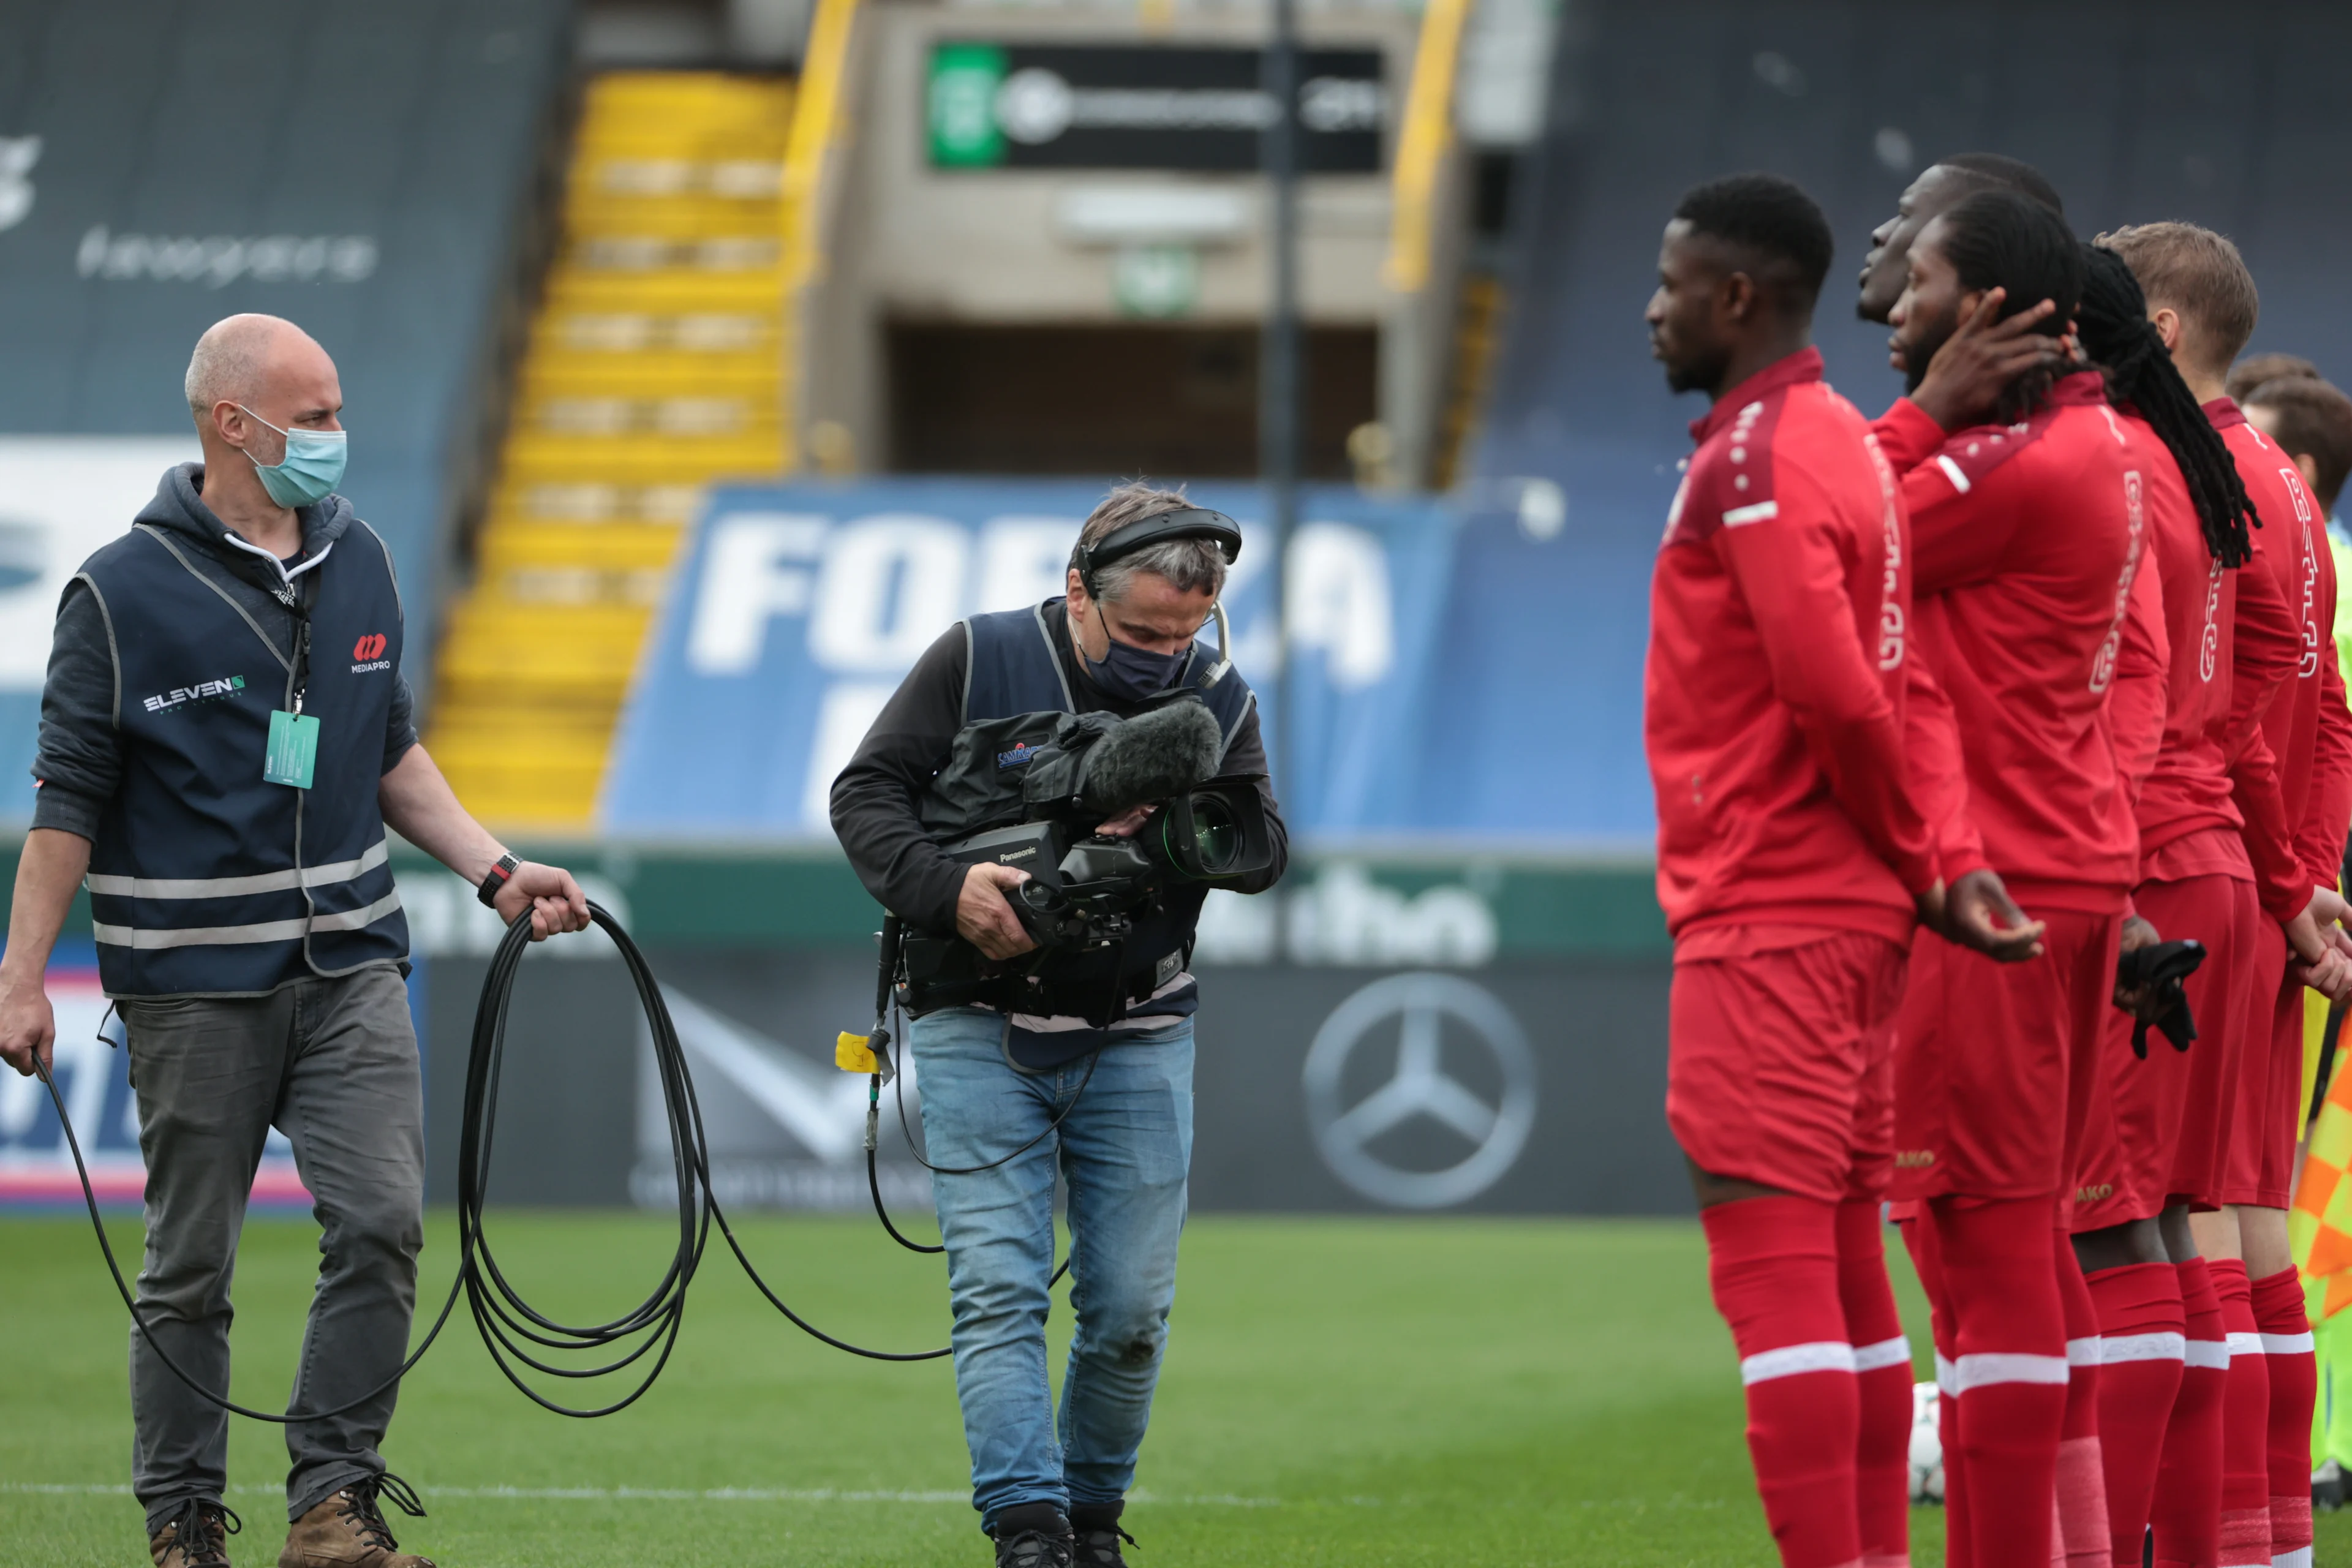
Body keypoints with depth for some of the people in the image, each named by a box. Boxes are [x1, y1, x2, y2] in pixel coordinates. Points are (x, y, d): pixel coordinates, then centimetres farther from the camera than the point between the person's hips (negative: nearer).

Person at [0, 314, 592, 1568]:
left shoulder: (357, 561, 9)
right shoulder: (125, 592, -7)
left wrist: (496, 871, 11)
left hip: (349, 967, 4)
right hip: (193, 983, -4)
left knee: (381, 1222, -9)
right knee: (191, 1265, 4)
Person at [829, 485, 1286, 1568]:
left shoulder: (1216, 699, 3)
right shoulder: (976, 661, -5)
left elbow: (1266, 855, -2)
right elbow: (866, 792, -4)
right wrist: (946, 889, -21)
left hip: (1136, 1041, 2)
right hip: (982, 1030, -2)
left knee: (1131, 1308, 2)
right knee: (998, 1290, -13)